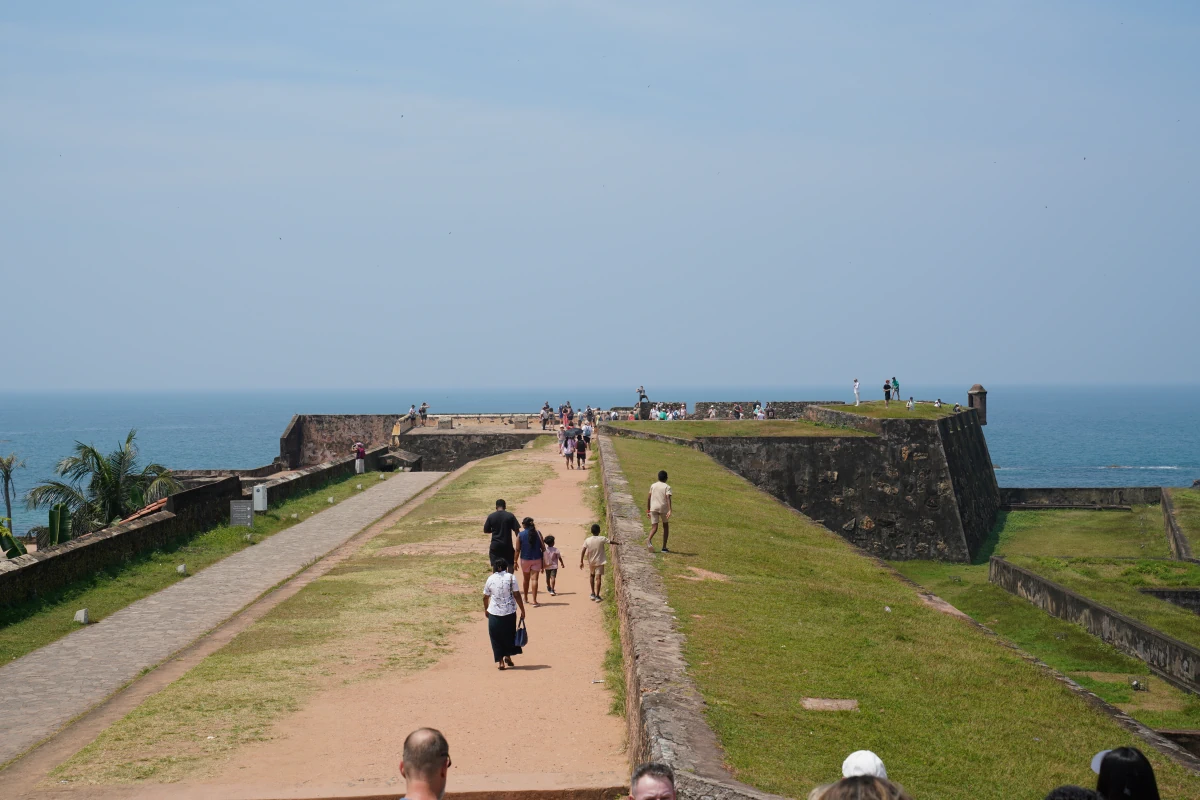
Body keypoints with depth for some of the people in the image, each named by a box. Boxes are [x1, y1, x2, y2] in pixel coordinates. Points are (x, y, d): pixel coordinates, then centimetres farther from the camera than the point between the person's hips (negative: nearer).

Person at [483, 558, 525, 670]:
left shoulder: (490, 579, 1)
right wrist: (522, 610, 0)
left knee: (496, 637, 9)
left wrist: (486, 609, 26)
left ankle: (500, 661, 5)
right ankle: (508, 656, 24)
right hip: (510, 611, 0)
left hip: (494, 613, 0)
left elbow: (485, 597, 9)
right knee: (509, 634, 20)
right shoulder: (510, 577, -4)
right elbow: (516, 595, -7)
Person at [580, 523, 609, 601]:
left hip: (591, 562, 2)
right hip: (600, 561, -2)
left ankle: (593, 593, 20)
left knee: (591, 575, 22)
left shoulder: (587, 540, -9)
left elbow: (583, 551, -12)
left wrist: (581, 562, -8)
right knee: (598, 577, 0)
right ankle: (597, 596, -4)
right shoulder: (602, 539, -12)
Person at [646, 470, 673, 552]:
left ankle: (649, 539, -36)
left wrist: (648, 510, 19)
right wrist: (669, 510, -26)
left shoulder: (653, 485, 10)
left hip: (653, 508, 2)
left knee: (654, 527, -2)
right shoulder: (667, 487, -2)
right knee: (666, 526, 17)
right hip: (664, 508, -2)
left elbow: (649, 498, 11)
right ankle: (664, 547, 16)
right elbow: (668, 498, -17)